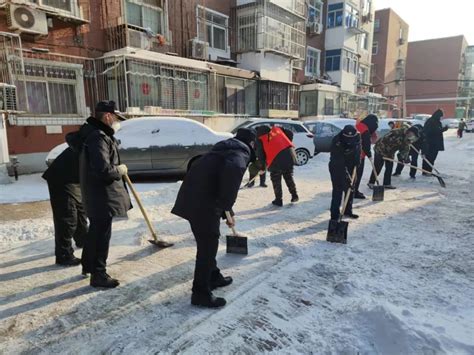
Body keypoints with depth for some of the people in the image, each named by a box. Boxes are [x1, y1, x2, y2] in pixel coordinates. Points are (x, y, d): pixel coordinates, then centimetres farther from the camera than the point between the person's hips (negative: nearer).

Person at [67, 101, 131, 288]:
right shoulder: (99, 137, -23)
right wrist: (120, 170, -13)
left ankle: (88, 265, 39)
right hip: (102, 195, -11)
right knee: (102, 234, -1)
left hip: (96, 192, 11)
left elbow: (71, 138, 30)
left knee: (96, 230, 23)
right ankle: (98, 274, 11)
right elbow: (103, 170, -31)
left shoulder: (91, 132, 10)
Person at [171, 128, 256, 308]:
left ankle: (213, 277, 39)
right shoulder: (240, 155, -5)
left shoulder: (228, 150, 25)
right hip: (202, 204, -10)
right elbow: (232, 170, -32)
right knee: (207, 246, 0)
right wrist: (226, 207, -22)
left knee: (208, 243, 23)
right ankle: (201, 293, 12)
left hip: (195, 199, 10)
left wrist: (226, 213, 39)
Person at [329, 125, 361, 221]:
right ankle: (334, 215, -5)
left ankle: (348, 211, 28)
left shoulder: (357, 137, -15)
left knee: (350, 190, 13)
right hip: (337, 169, -6)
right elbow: (339, 163, -34)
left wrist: (357, 161, -4)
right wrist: (346, 177, -37)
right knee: (337, 191, -11)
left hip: (351, 167, 6)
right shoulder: (336, 143, -33)